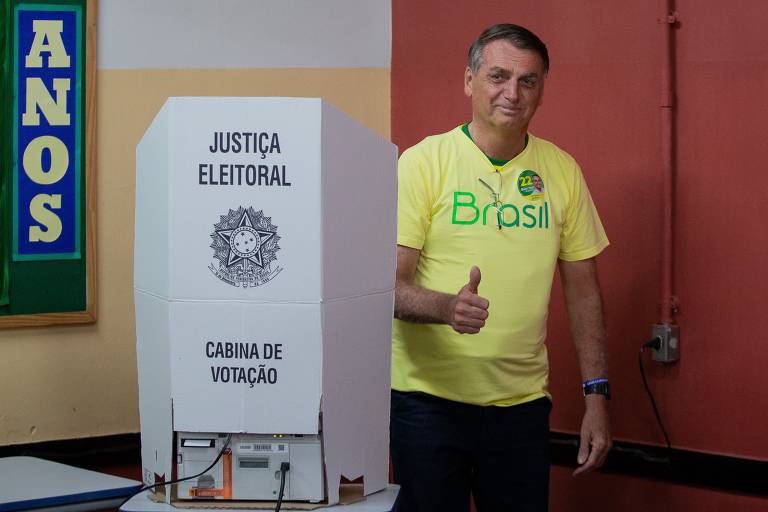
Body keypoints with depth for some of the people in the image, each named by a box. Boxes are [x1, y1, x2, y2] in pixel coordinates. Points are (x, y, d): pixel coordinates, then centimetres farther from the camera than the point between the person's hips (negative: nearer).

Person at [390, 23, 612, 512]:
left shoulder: (562, 171, 4)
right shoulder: (422, 163, -6)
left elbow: (584, 291, 9)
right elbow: (391, 284, -10)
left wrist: (597, 397, 4)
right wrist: (447, 307, -31)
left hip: (522, 403, 3)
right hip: (429, 398, -3)